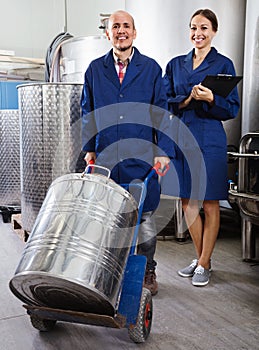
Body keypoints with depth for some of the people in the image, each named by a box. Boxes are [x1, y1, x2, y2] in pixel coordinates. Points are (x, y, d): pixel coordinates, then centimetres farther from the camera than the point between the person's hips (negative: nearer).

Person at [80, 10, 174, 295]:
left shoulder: (151, 68, 6)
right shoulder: (95, 69, 10)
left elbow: (161, 112, 3)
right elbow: (87, 112, 14)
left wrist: (163, 152, -4)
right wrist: (89, 148, 7)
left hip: (142, 157, -1)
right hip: (106, 157, 2)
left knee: (145, 216, 6)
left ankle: (147, 271, 21)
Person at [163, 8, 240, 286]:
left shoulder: (223, 64, 1)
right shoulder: (175, 64, 12)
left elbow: (232, 109, -2)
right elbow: (166, 102, 8)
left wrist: (211, 99, -20)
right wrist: (188, 99, -10)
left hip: (209, 138, -4)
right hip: (181, 136, 4)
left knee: (209, 203, 2)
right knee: (188, 201, 9)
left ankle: (204, 264, 15)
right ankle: (200, 257, 27)